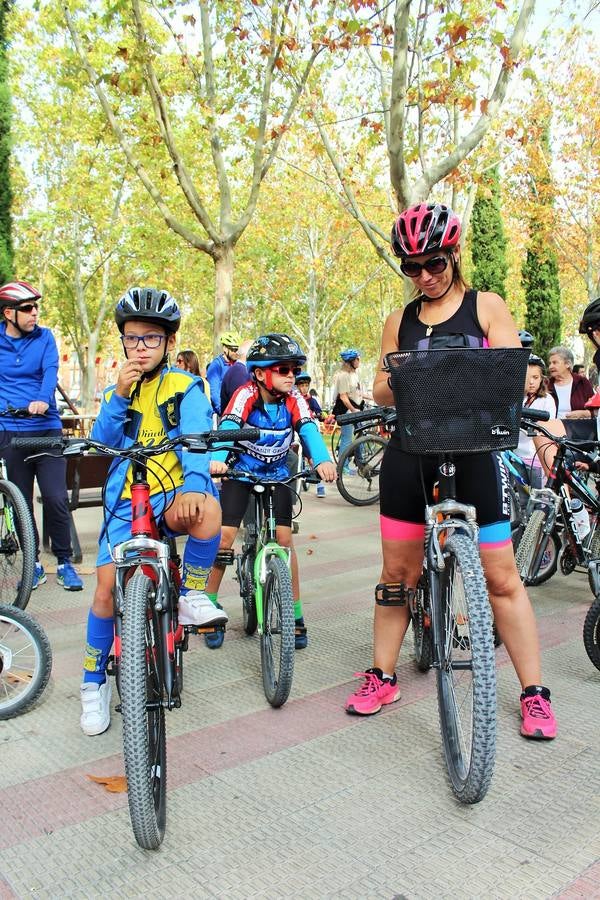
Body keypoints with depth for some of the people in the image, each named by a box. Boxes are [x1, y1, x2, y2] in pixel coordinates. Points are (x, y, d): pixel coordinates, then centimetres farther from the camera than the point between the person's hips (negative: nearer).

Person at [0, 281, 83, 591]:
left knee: (56, 499, -7)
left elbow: (51, 371, -11)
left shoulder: (44, 337, 4)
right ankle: (34, 564, 22)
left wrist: (43, 400, -29)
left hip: (47, 429, -1)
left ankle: (65, 562, 9)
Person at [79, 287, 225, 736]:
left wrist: (193, 483, -34)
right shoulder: (116, 390, 13)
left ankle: (193, 595, -9)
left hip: (172, 496, -3)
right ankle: (95, 682, 18)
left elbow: (196, 437, -15)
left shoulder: (186, 387, 1)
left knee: (207, 511, -37)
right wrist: (119, 396, -14)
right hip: (126, 500, 3)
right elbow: (100, 443, 0)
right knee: (107, 587, -6)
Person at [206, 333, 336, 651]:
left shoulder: (294, 399, -13)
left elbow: (308, 429, -27)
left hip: (277, 474, 2)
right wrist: (217, 459, -56)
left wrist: (322, 460, -48)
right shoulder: (246, 395, -21)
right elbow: (228, 427, -36)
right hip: (240, 471, -2)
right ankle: (209, 605, 9)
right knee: (225, 535, -11)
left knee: (284, 538, -7)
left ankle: (295, 615, 5)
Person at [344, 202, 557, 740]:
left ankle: (534, 691, 15)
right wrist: (395, 382, -15)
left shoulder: (487, 306, 4)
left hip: (473, 450, -2)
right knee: (398, 571, 8)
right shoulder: (400, 321, 12)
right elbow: (382, 392, 8)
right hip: (411, 451, 3)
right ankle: (382, 677, 23)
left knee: (501, 575, 0)